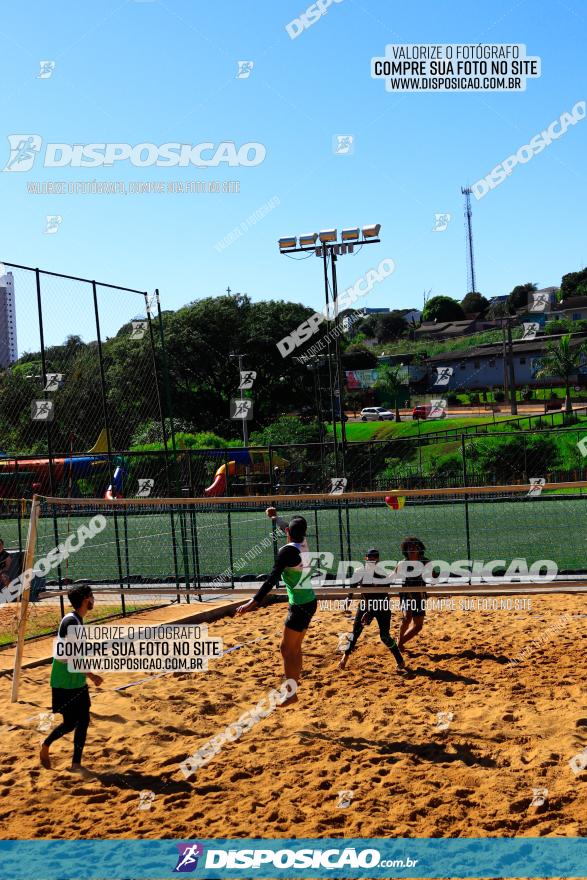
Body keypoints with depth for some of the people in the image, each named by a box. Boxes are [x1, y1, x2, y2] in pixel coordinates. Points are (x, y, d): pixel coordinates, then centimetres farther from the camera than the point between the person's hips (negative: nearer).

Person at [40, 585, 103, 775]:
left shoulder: (77, 620, 9)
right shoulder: (71, 621, -21)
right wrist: (91, 675, -23)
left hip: (77, 682, 9)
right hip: (65, 683, -9)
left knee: (84, 721, 6)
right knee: (70, 723, 0)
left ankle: (76, 764, 12)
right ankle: (45, 746, 24)